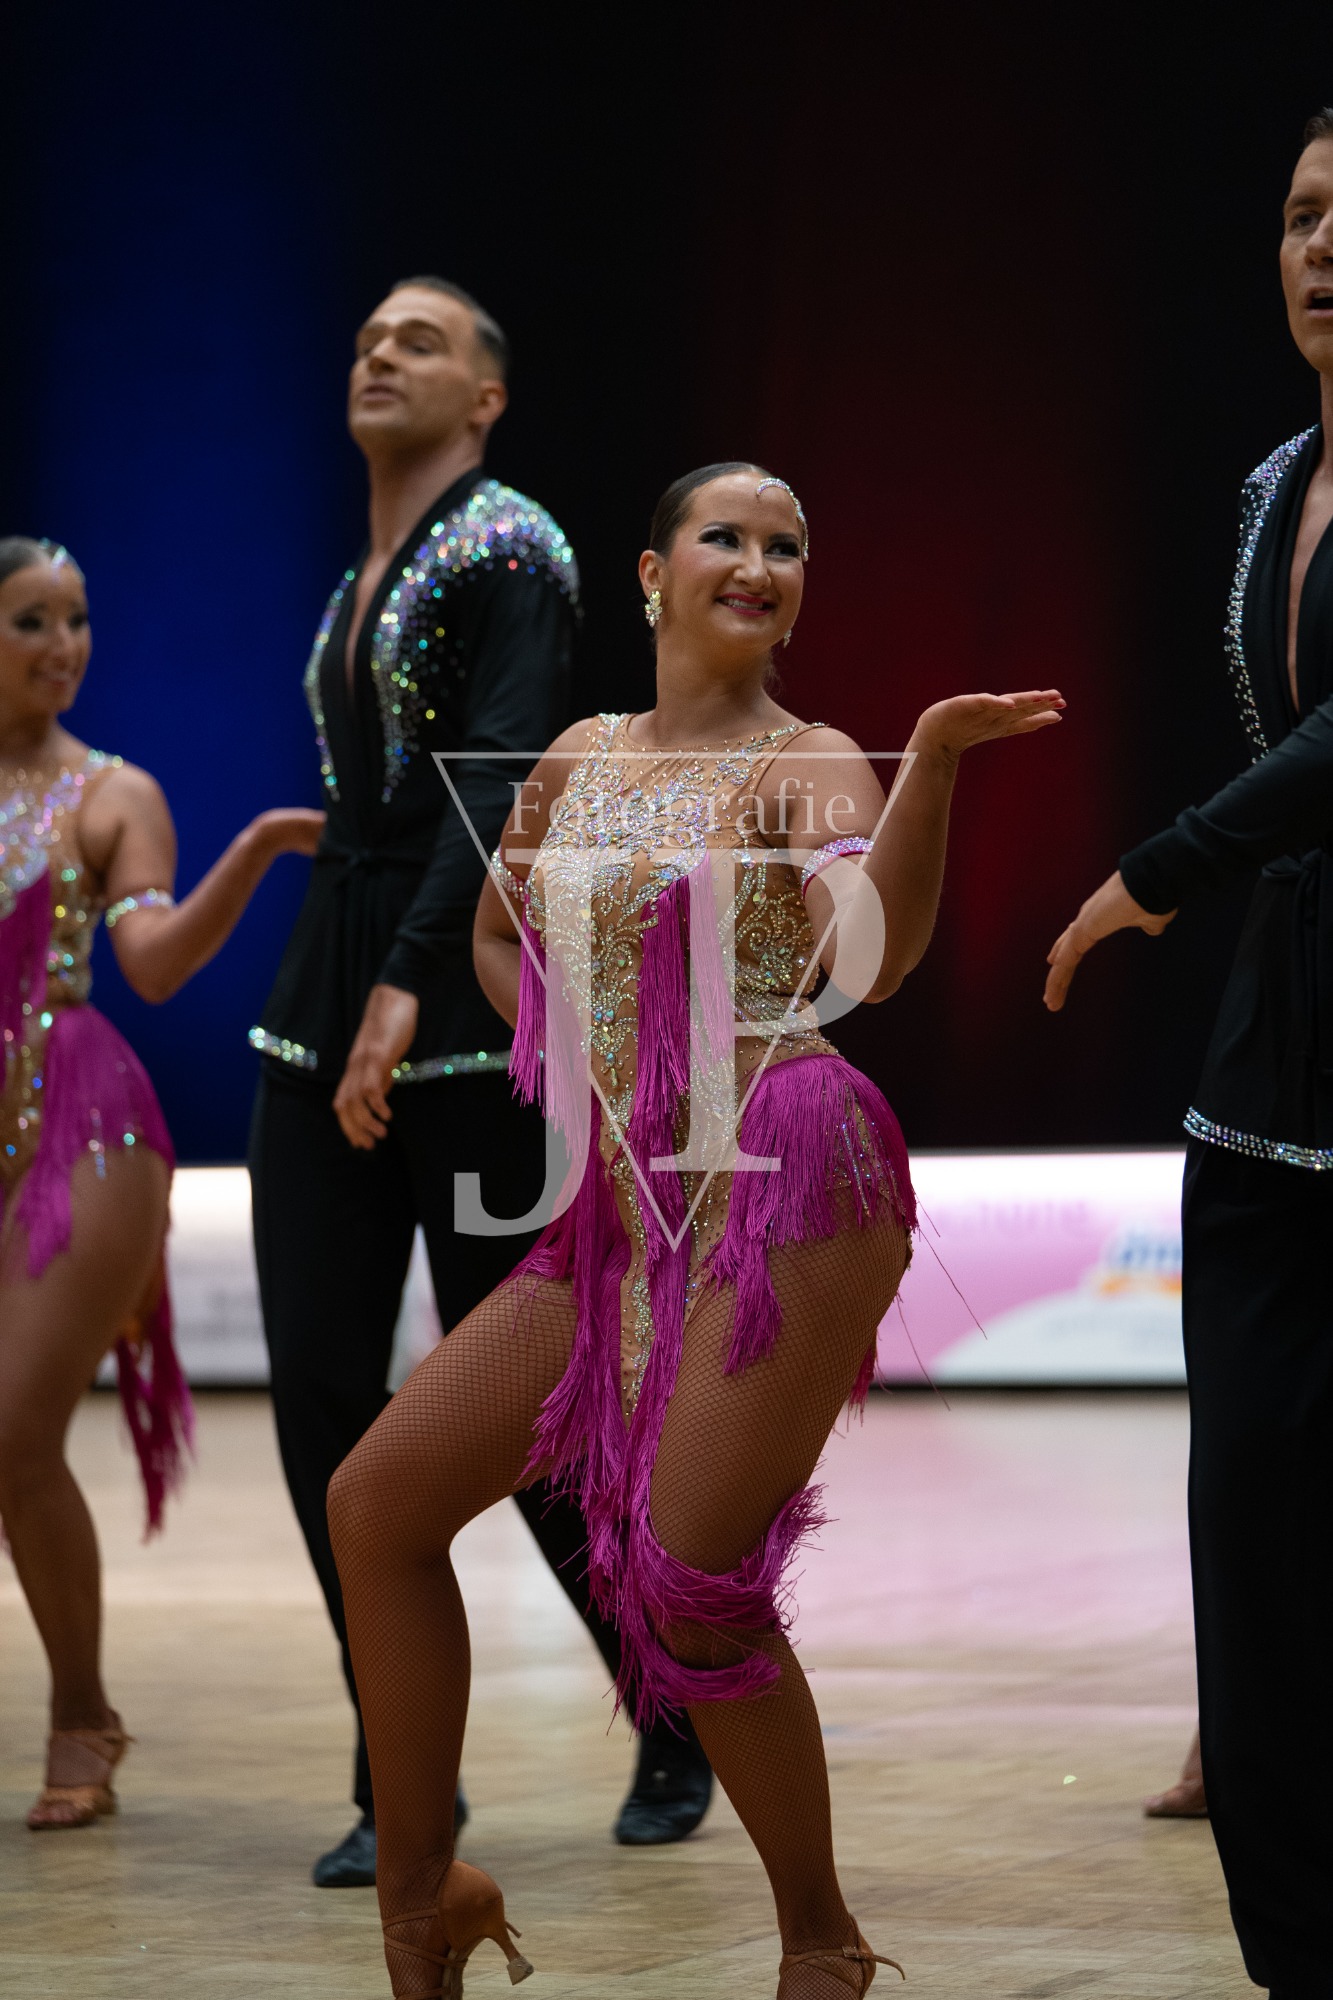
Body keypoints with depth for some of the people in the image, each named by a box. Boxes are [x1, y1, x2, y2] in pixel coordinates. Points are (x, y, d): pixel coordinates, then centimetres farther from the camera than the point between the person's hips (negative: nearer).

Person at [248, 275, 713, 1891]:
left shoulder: (505, 547, -6)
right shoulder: (361, 582, 18)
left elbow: (503, 779, -19)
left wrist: (408, 986, -29)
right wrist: (354, 995, 17)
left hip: (463, 988, -7)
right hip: (326, 995, 7)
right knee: (321, 1389, -1)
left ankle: (679, 1722, 17)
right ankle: (403, 1774, 8)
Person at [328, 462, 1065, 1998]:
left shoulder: (811, 764, -3)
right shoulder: (579, 758, 15)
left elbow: (873, 958, -22)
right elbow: (500, 933, 32)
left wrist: (935, 757, -34)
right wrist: (574, 1067, 14)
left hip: (779, 1190, -7)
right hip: (618, 1215, 7)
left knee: (691, 1584, -12)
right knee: (377, 1499, 1)